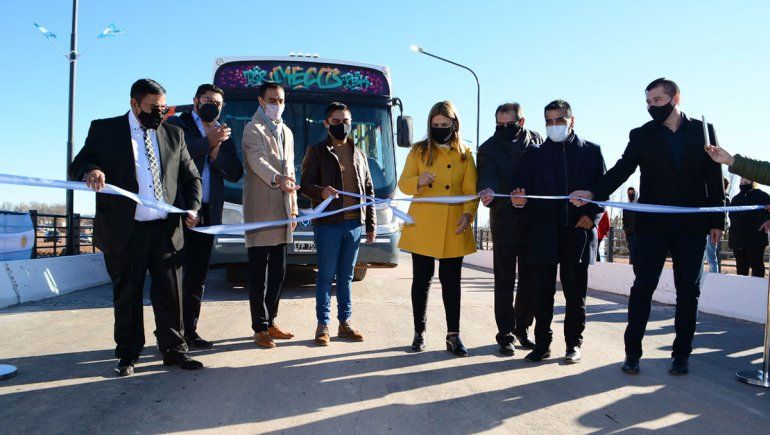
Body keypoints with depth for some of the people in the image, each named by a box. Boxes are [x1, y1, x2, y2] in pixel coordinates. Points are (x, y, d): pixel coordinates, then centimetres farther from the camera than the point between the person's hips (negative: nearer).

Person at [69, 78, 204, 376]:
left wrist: (192, 208, -3)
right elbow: (76, 167, 1)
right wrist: (90, 171, -24)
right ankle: (128, 354, 23)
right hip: (123, 231, -2)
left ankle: (173, 350, 17)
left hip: (166, 230, 2)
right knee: (127, 296, 9)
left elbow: (191, 177, 15)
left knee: (171, 294, 4)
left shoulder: (173, 134, 11)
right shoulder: (104, 130, 3)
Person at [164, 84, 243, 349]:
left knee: (197, 276, 9)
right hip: (179, 210, -4)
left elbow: (235, 174, 7)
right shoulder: (175, 124, 5)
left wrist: (216, 151, -8)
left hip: (208, 214, 5)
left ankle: (189, 331, 17)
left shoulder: (223, 134, 17)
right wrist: (208, 142, -18)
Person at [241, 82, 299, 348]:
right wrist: (277, 179, -43)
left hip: (281, 212, 7)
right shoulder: (253, 129, -5)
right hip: (260, 210, -7)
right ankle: (260, 328, 6)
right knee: (259, 273, -2)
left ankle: (270, 322, 22)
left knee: (278, 271, 11)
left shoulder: (286, 132, 20)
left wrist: (293, 207, 16)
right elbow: (257, 160, -24)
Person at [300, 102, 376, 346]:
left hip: (354, 223, 4)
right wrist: (321, 191, -25)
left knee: (346, 276, 11)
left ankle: (345, 323, 19)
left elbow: (369, 190, 15)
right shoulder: (317, 151, 2)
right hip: (327, 223, -4)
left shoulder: (359, 154, 15)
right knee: (326, 275, 1)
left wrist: (371, 225, 11)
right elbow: (305, 184, -2)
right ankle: (322, 325, 11)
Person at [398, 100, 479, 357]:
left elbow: (471, 189, 3)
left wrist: (468, 213, -13)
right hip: (422, 226, 0)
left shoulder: (465, 154, 8)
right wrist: (418, 181, -21)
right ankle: (419, 333, 18)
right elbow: (403, 184, 1)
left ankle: (453, 336, 13)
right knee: (421, 279, 6)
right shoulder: (418, 150, 6)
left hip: (453, 228, 0)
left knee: (451, 281, 4)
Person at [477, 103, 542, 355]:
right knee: (504, 282, 2)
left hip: (534, 221, 3)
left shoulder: (537, 142, 7)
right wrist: (489, 192, -38)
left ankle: (522, 328, 27)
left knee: (530, 280, 11)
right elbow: (487, 176, -18)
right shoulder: (489, 148, -3)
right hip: (505, 223, -3)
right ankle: (505, 334, 12)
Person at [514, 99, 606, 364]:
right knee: (543, 293, 5)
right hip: (544, 233, 0)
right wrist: (520, 200, -19)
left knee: (575, 293, 8)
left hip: (578, 233, 0)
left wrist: (592, 216, -7)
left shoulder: (591, 151, 9)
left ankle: (574, 344, 20)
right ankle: (542, 343, 14)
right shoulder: (535, 153, 10)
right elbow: (529, 189, 3)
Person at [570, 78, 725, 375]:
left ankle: (682, 354, 18)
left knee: (688, 291, 6)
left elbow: (714, 178, 6)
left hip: (692, 225, 1)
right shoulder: (641, 136, 4)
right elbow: (620, 171, -7)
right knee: (643, 287, 0)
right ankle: (632, 353, 7)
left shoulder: (703, 130, 6)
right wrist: (593, 193, -24)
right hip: (652, 224, -1)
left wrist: (717, 220, 2)